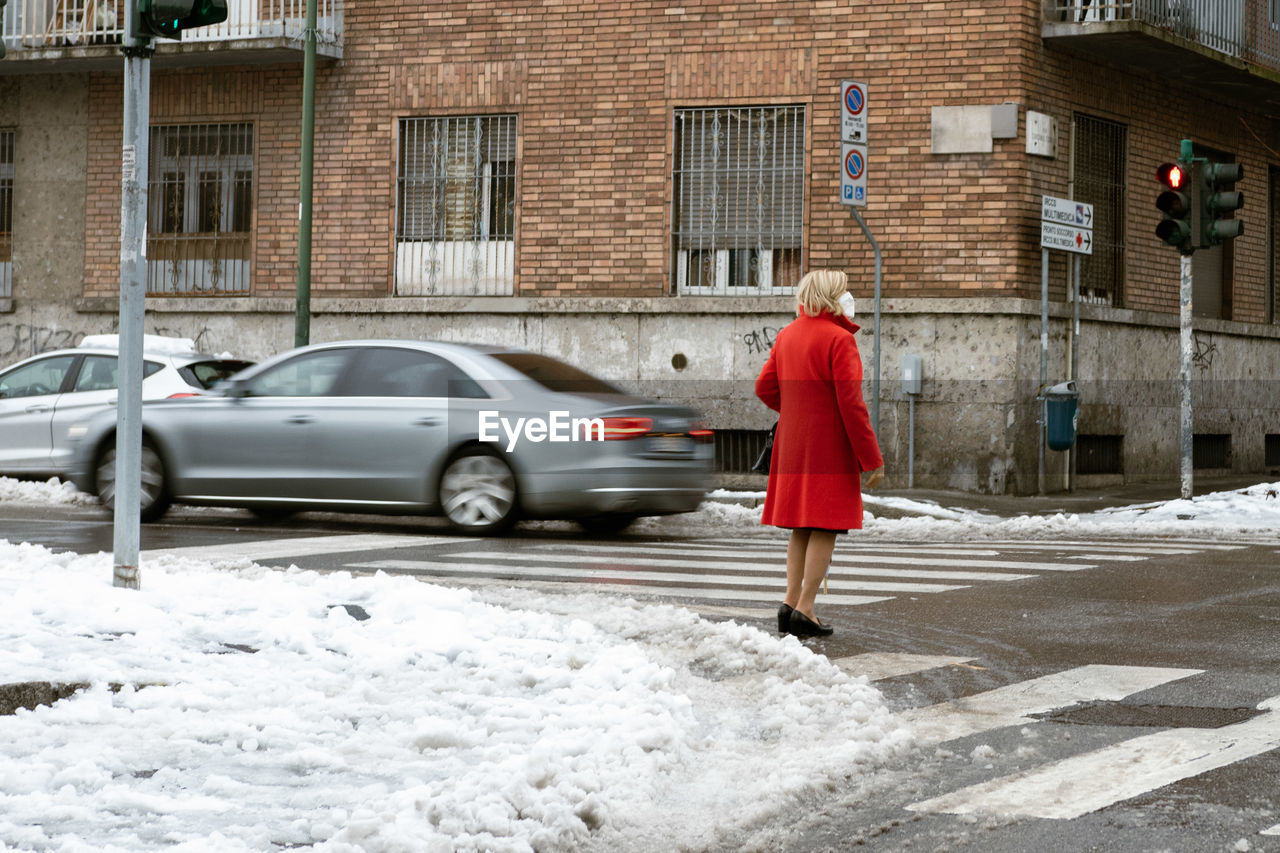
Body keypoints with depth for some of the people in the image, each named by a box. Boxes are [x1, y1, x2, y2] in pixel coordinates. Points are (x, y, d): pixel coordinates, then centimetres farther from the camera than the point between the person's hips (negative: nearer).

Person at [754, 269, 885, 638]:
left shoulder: (787, 335, 11)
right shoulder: (838, 339, -12)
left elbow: (765, 388, 12)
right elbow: (851, 403, -17)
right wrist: (873, 459, -14)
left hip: (793, 443, 7)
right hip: (830, 448, -7)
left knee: (801, 527, 13)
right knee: (826, 527, -4)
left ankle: (791, 602, 7)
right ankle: (804, 609, -8)